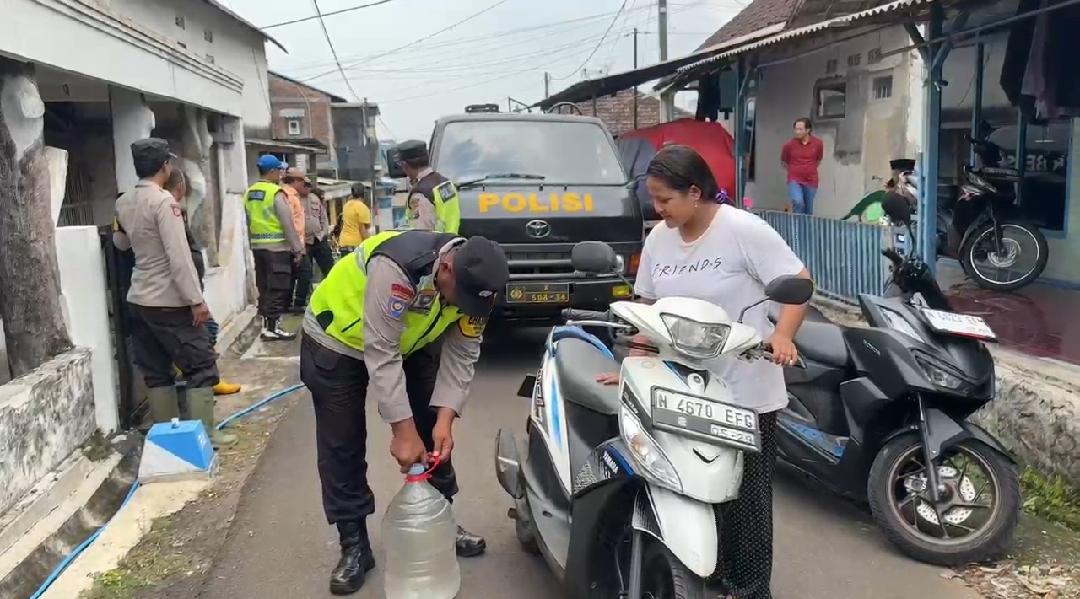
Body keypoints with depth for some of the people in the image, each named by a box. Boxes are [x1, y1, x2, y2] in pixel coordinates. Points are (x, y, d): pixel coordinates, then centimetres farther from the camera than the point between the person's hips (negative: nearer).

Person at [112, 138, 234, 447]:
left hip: (140, 299, 8)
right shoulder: (163, 201, -18)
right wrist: (196, 300, -18)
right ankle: (204, 433, 3)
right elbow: (179, 256, -21)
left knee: (156, 371, 13)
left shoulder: (123, 203, 7)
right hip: (170, 301, -8)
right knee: (201, 365, 1)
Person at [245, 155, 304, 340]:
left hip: (257, 246, 8)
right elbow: (287, 224, -14)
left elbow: (249, 222, 15)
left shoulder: (249, 193, 10)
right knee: (277, 289, -3)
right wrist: (297, 248, -8)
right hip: (277, 247, -8)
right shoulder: (276, 193, -13)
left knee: (264, 288, 14)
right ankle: (272, 328, -1)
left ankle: (267, 324, 20)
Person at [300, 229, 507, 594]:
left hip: (406, 342, 6)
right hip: (337, 340, -6)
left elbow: (461, 357, -13)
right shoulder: (397, 268, -41)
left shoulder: (471, 282, -19)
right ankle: (354, 545, 10)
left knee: (434, 432, 6)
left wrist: (444, 420, -24)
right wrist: (402, 430, -34)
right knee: (342, 446, -3)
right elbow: (381, 355, -37)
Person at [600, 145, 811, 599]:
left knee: (745, 494, 7)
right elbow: (648, 309, 11)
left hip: (746, 389, -5)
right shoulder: (658, 239, 5)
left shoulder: (743, 230, -13)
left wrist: (781, 335, -28)